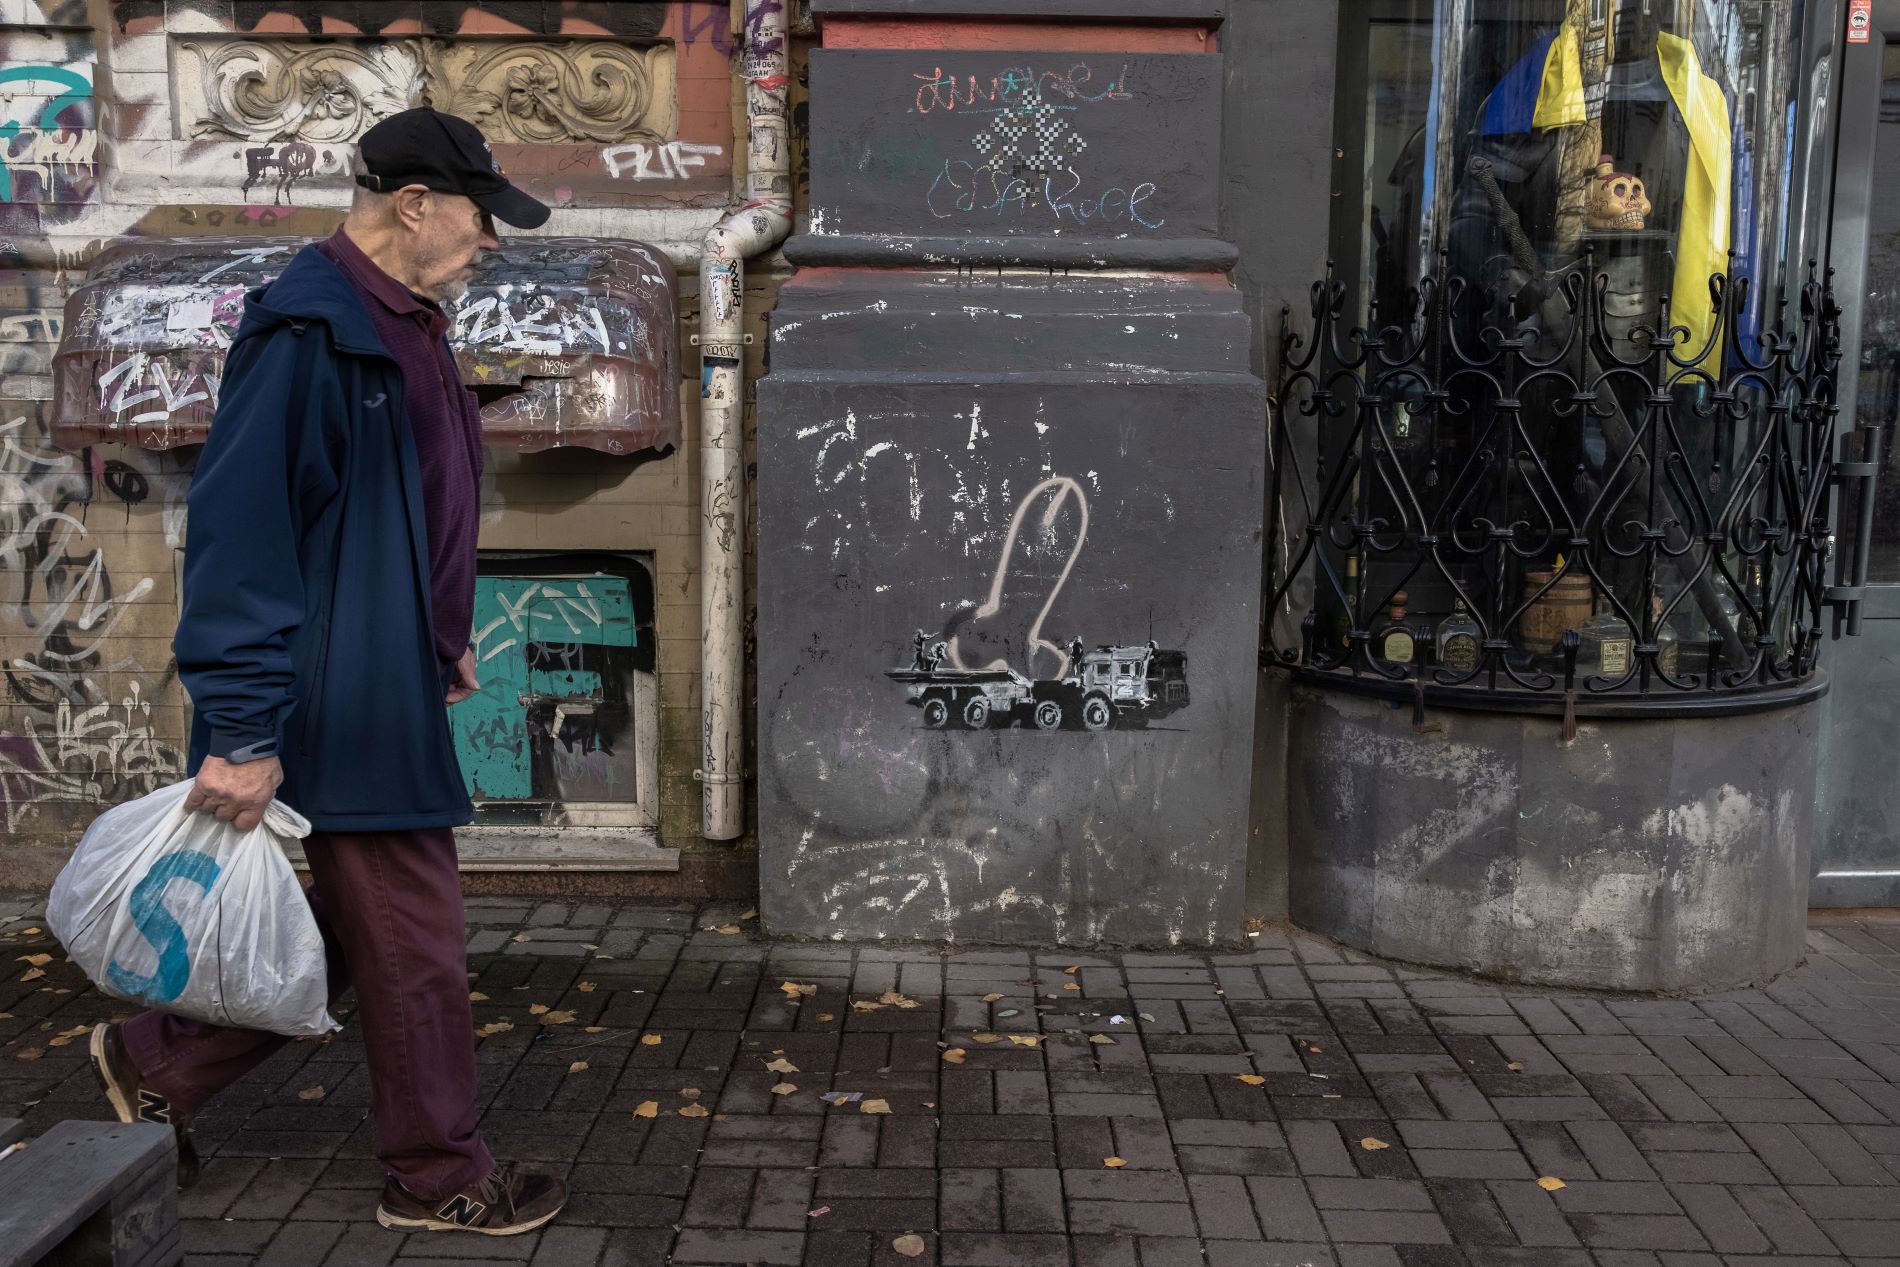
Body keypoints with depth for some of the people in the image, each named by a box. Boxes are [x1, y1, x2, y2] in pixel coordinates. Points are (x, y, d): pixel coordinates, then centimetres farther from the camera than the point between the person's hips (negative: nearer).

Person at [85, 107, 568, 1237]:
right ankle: (439, 1177, 21)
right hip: (345, 698, -10)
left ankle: (155, 1066, 35)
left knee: (357, 928, 19)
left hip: (393, 689, 10)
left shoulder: (406, 327, 13)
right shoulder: (309, 329, -18)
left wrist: (443, 640, 24)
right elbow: (240, 530, -23)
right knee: (416, 946, 2)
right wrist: (244, 731, -24)